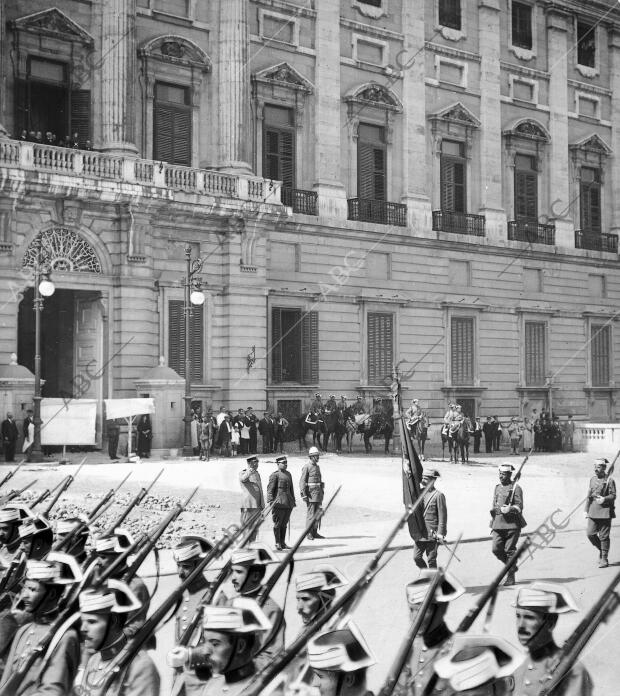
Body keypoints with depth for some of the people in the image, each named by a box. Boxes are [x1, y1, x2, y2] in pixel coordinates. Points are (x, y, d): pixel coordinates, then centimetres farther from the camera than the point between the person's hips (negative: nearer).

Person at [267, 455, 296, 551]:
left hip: (288, 503, 7)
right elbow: (270, 489, -10)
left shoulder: (288, 474, 17)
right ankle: (277, 543, 3)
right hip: (279, 502, -7)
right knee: (277, 524, -1)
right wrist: (270, 501, -18)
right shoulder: (274, 475, -6)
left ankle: (283, 543, 17)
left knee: (284, 524, 11)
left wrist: (293, 501, 20)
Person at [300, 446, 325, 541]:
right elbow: (302, 481, -12)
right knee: (310, 513, -6)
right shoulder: (307, 467, -8)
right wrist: (303, 494, -18)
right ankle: (309, 533, -1)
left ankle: (315, 532, 13)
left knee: (318, 513, 7)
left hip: (318, 493, 8)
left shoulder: (317, 466, 16)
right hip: (311, 493, -8)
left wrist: (322, 492, 19)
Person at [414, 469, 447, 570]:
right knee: (416, 557, 7)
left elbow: (442, 516, -10)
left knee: (431, 560, 3)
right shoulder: (420, 492, 7)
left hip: (432, 534, -6)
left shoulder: (438, 495, -9)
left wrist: (441, 533, -12)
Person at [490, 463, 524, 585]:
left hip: (512, 524, -5)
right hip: (498, 523, 5)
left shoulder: (516, 488, -3)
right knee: (496, 549, -2)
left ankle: (511, 577, 5)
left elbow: (519, 507, -7)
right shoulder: (497, 488, 16)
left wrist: (509, 509, -24)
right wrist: (492, 524, 20)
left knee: (510, 550, -3)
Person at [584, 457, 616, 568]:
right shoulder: (592, 480, 11)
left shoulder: (609, 480, -6)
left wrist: (604, 499, -24)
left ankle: (604, 559, 9)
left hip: (605, 511, -5)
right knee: (590, 533, -3)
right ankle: (601, 549, 22)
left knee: (603, 536, -1)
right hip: (593, 511, 5)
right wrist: (586, 510, 11)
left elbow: (613, 495, -6)